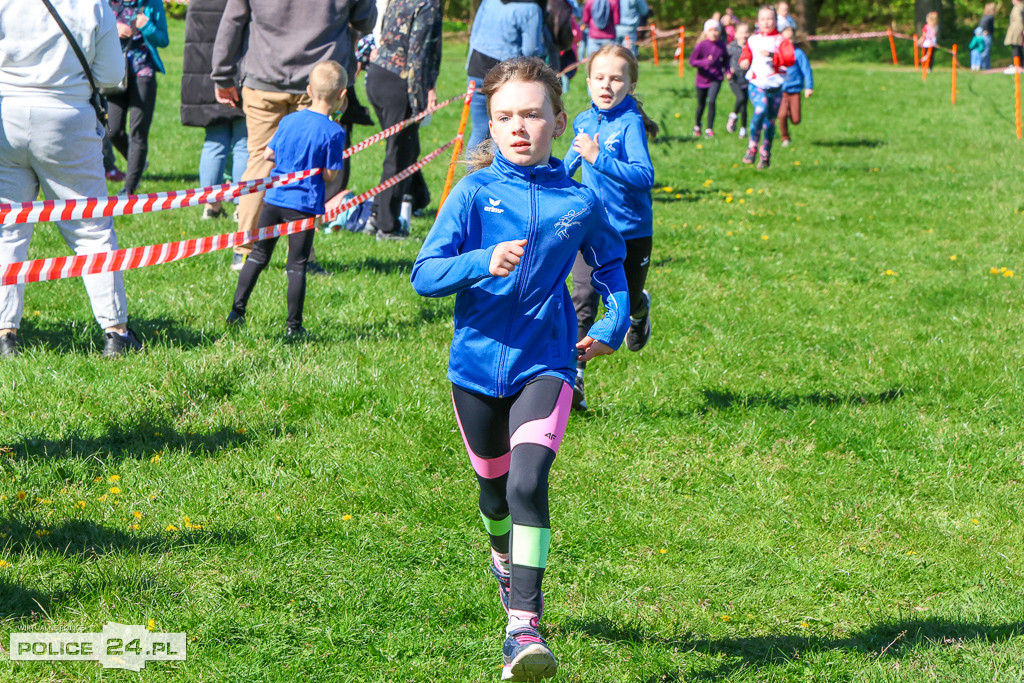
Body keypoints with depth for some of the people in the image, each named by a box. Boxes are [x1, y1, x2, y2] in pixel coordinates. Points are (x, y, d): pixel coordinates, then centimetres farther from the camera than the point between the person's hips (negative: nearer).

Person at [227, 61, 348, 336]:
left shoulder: (289, 121, 3)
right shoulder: (333, 132, -12)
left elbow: (268, 154, 11)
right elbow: (329, 175, -10)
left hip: (274, 198, 4)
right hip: (304, 204, -4)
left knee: (258, 255, 15)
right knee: (297, 265, 2)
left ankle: (237, 310, 16)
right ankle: (294, 326, 6)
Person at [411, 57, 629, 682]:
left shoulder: (579, 202, 0)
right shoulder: (473, 193, -5)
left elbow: (611, 264, 21)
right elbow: (424, 275, -13)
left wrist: (612, 326, 9)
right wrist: (484, 262, -29)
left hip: (545, 363, -1)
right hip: (477, 363, 1)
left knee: (529, 482, -21)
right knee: (495, 484, 19)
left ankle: (524, 627, -20)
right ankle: (504, 557, 54)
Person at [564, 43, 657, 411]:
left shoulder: (631, 123, -17)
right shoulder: (584, 122, 1)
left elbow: (644, 176, -29)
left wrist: (598, 158, -37)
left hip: (631, 231, -3)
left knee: (627, 299, 17)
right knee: (582, 301, -13)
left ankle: (639, 309, 55)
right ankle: (573, 380, -14)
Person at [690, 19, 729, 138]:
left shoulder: (721, 46, -6)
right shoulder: (701, 45, -14)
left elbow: (725, 60, 11)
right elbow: (692, 61, -13)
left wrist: (727, 70, -5)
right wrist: (705, 62, -28)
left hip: (716, 79, 0)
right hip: (703, 79, 0)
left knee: (711, 101, -18)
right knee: (701, 104, 15)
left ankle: (710, 129, -7)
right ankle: (697, 126, 41)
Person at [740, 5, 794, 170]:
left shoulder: (780, 41, 1)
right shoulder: (752, 40, 9)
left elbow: (790, 59, -13)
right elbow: (745, 56, 22)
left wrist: (772, 56, -25)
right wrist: (744, 62, -1)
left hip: (774, 86, 0)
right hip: (756, 84, 0)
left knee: (770, 121, 8)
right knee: (760, 109, -29)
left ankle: (766, 155, 26)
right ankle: (752, 147, -17)